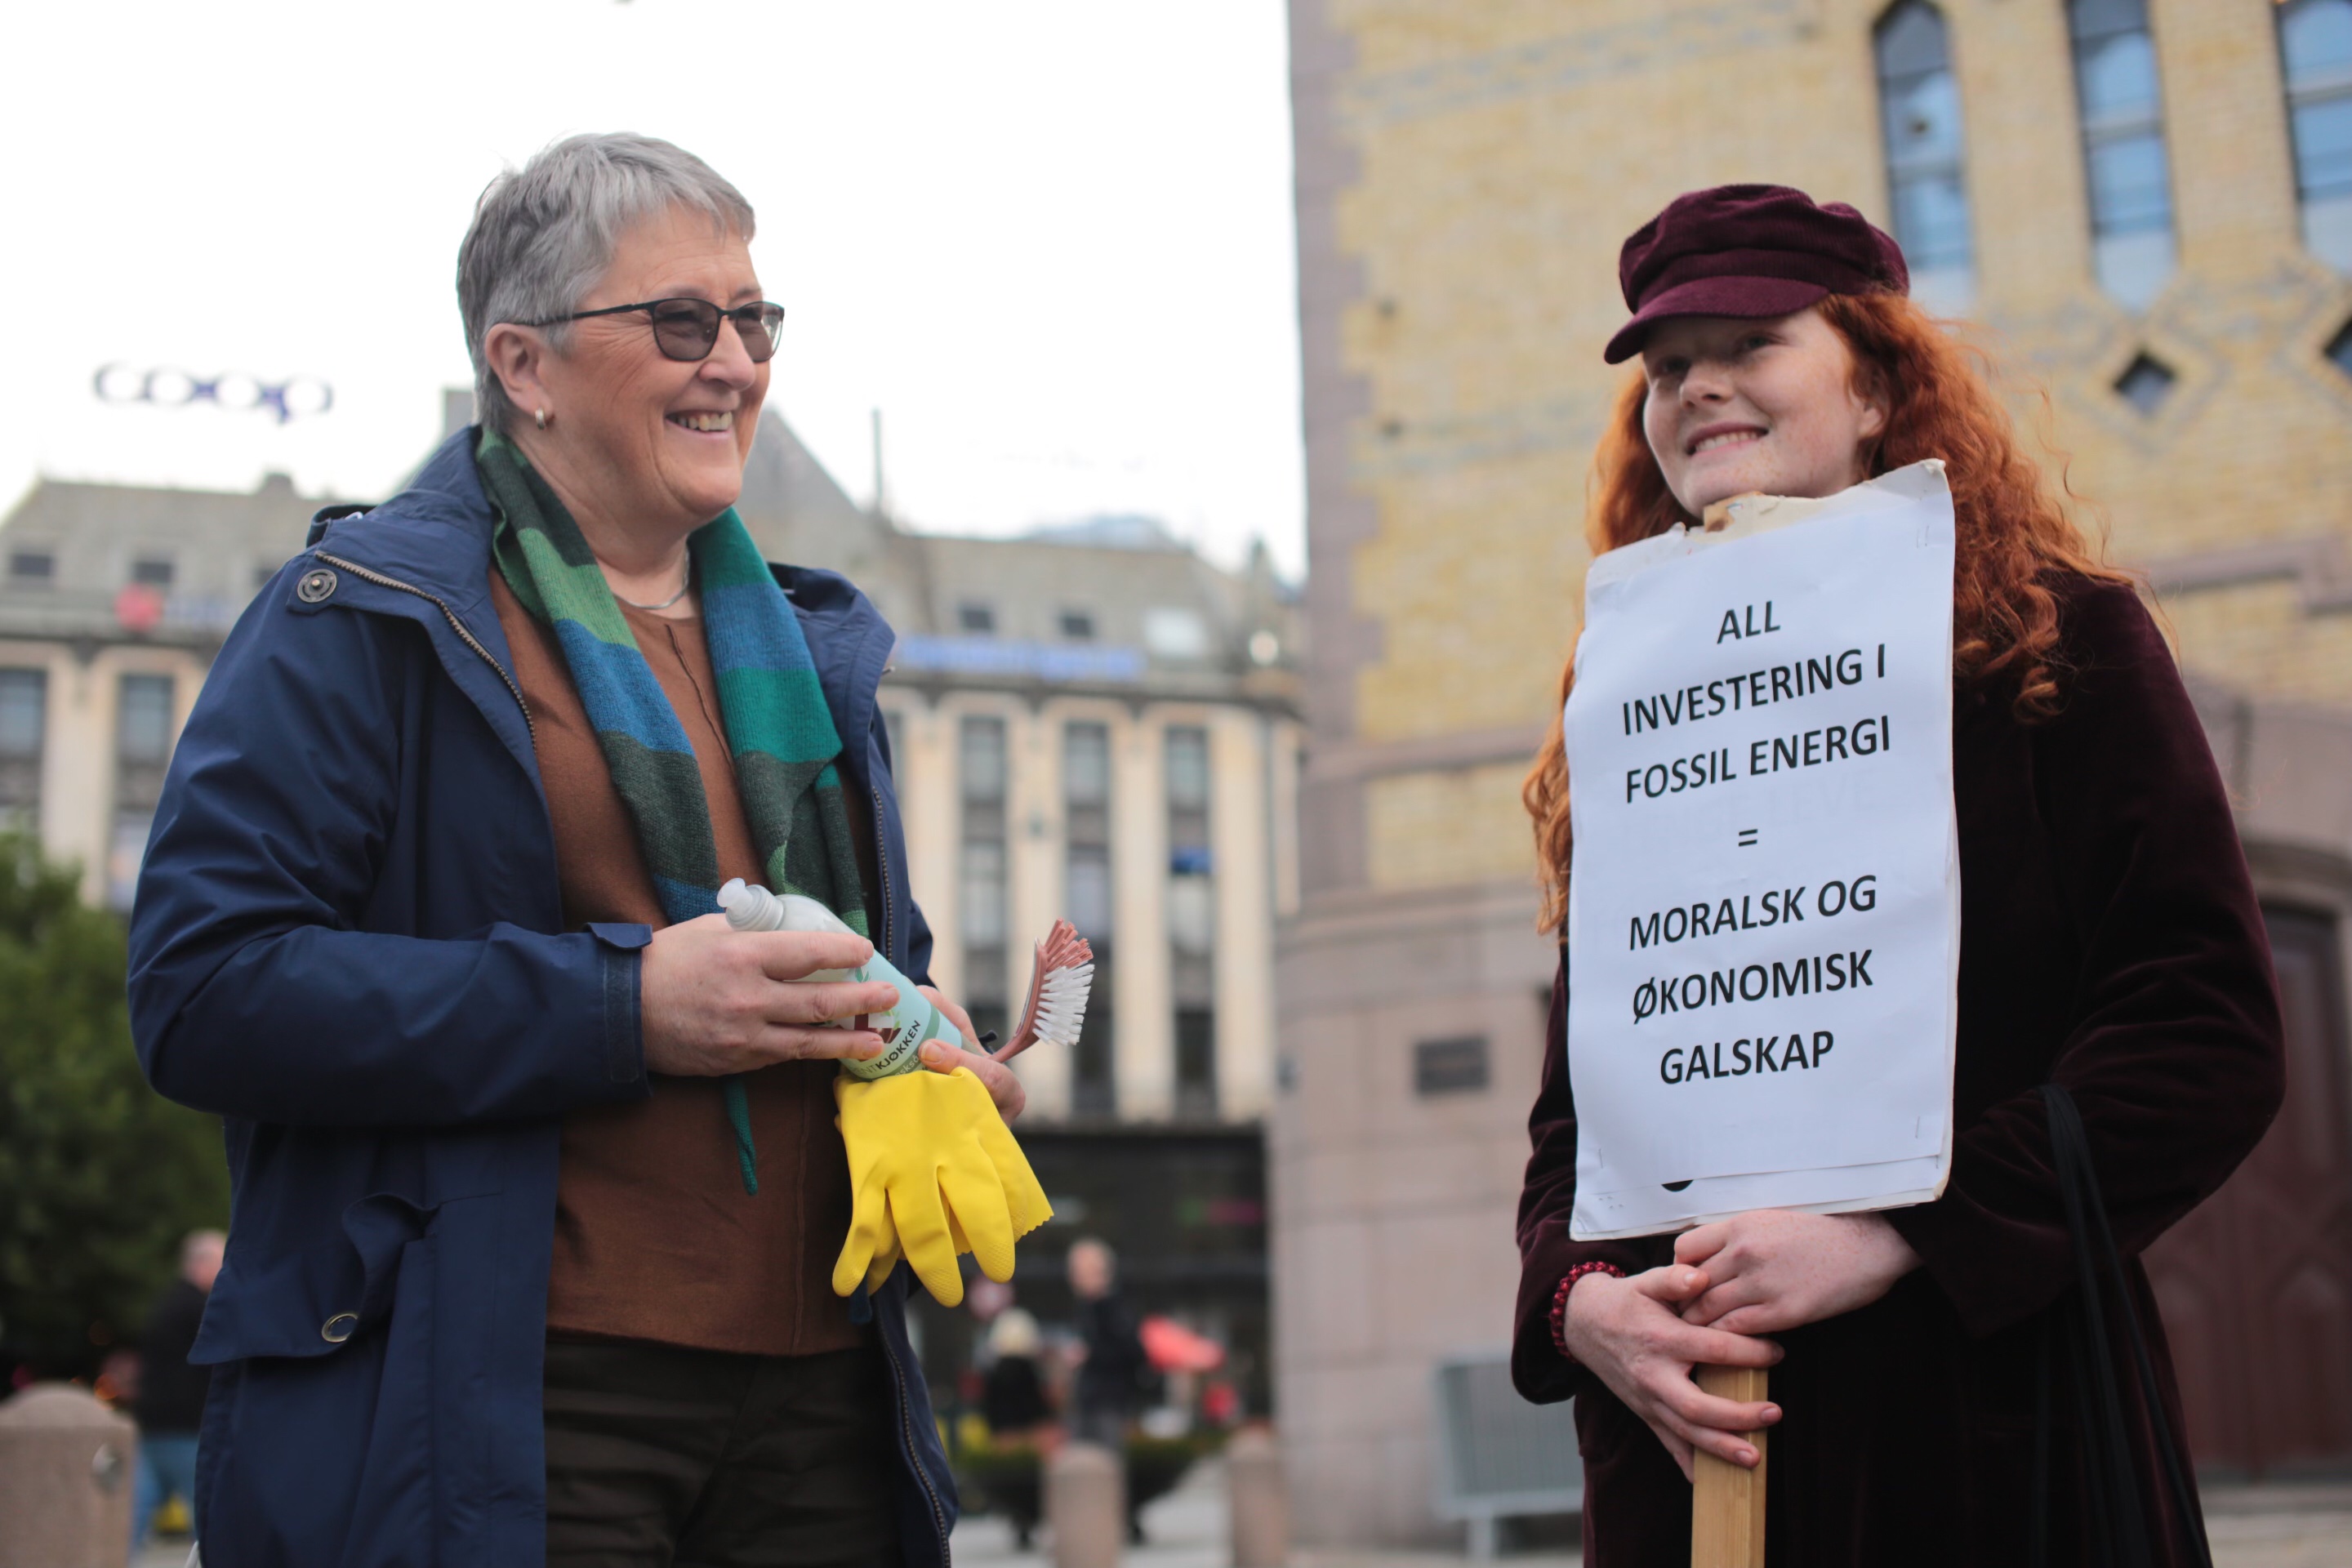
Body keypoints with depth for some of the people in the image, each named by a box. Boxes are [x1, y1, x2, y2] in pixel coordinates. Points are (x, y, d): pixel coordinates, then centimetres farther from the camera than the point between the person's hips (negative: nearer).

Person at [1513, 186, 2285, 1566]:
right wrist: (1579, 1296, -9)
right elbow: (1577, 1102, 12)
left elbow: (2210, 1032, -8)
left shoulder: (2056, 641, 1)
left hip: (2003, 1436, -3)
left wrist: (1894, 1232, -18)